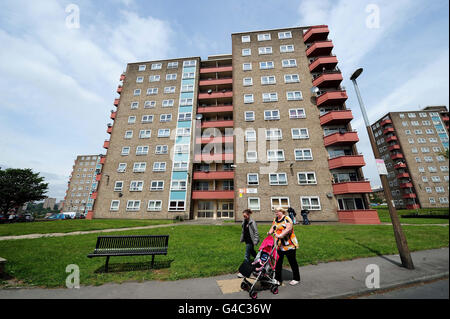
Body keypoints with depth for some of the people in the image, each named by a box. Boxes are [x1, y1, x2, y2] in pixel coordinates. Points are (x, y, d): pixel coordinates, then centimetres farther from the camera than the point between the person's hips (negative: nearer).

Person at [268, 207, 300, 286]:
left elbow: (289, 228, -27)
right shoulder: (275, 220, 10)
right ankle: (278, 279, 24)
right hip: (279, 245, 7)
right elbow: (273, 227, 11)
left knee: (292, 262, 10)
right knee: (278, 262, 11)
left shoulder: (286, 218, -14)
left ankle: (296, 279, 29)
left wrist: (281, 235, -35)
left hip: (289, 244, -6)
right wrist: (270, 232, -10)